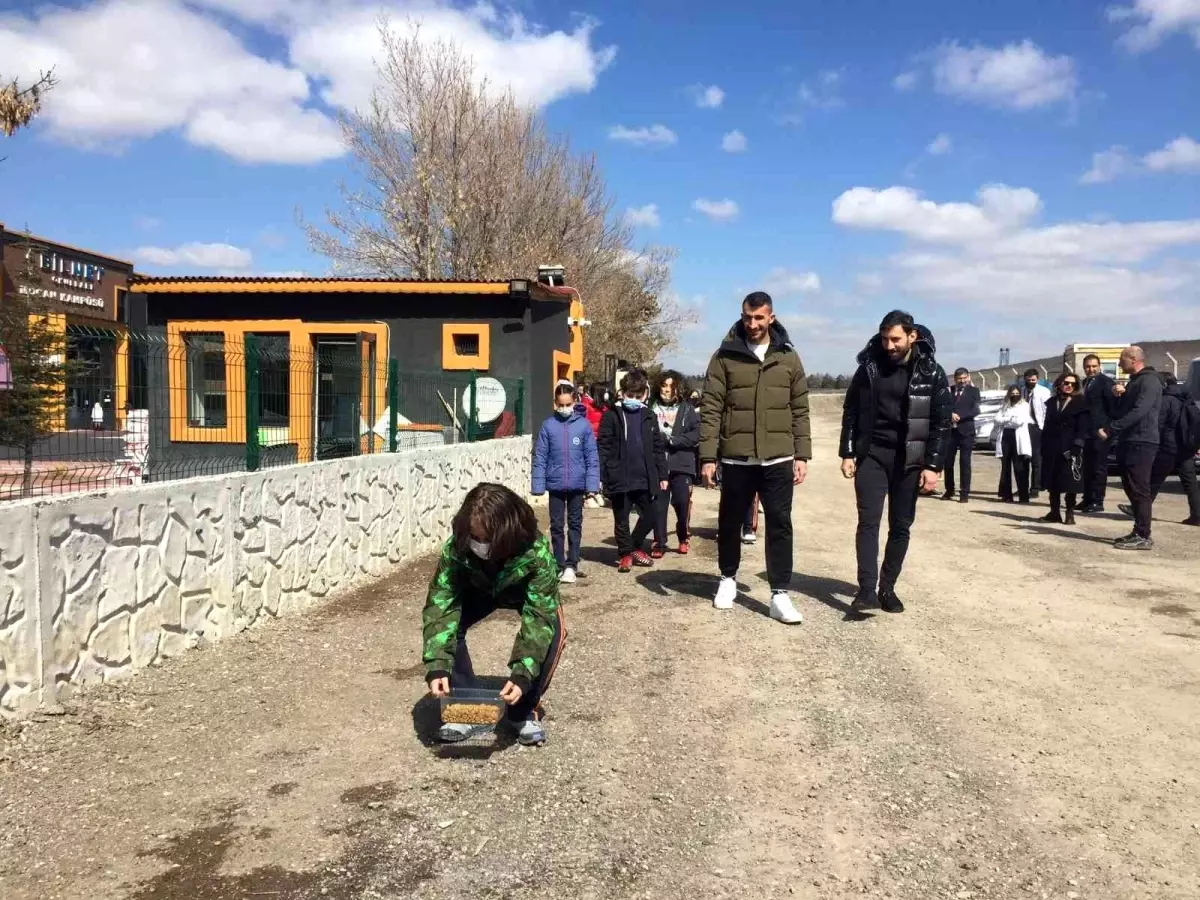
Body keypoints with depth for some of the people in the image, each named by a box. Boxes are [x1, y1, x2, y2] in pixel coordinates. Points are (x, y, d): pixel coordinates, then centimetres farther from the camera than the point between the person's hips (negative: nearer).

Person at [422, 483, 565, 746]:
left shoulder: (536, 552, -41)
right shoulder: (456, 547, -36)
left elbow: (539, 617, -40)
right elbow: (440, 604, -35)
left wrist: (521, 675, -50)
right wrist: (437, 666, -45)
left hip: (527, 592, -2)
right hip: (479, 590, 2)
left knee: (552, 632, -29)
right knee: (446, 623, -24)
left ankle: (523, 710, -6)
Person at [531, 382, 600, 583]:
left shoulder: (583, 425, -5)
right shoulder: (548, 426, -4)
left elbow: (592, 457, -3)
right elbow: (540, 457, -2)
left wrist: (592, 485, -7)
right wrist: (538, 486, -5)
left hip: (577, 485, 0)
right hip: (555, 485, 1)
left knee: (575, 524, 8)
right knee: (556, 526, 9)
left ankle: (571, 565, 16)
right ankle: (560, 566, 19)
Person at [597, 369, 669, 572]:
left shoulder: (649, 417, 9)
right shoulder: (611, 415, -3)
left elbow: (658, 447, 12)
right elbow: (603, 447, -5)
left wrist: (662, 475, 9)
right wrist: (602, 475, -10)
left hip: (645, 479, 4)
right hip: (620, 478, -4)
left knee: (649, 517, 9)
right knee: (621, 520, 7)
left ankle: (635, 547, 30)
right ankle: (625, 554, 22)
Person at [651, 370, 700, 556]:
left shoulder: (687, 409, 4)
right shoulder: (652, 408, 5)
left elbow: (696, 434, -6)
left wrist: (672, 439, -12)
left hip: (682, 464, -1)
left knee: (682, 502, -3)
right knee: (658, 505, 1)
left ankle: (684, 537, 21)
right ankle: (659, 542, 13)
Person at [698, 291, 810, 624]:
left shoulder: (789, 357, 6)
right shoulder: (725, 356, -1)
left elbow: (800, 411, 8)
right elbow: (710, 409, -4)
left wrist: (802, 455, 2)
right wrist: (707, 457, -9)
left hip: (778, 460, 1)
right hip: (736, 459, -1)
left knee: (780, 525, 1)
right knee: (730, 522, 13)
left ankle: (780, 595, 7)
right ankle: (728, 578, 34)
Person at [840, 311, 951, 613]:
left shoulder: (931, 373, -4)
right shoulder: (869, 367, 0)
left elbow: (942, 423, -4)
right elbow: (851, 412, 6)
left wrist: (933, 466, -10)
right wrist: (847, 453, 1)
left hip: (909, 460, 0)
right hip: (871, 455, 0)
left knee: (900, 527, 6)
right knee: (868, 521, -8)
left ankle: (887, 588, 16)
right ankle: (867, 589, -10)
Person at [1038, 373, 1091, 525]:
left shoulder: (1081, 403, 0)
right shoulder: (1052, 403, 14)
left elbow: (1083, 428, -6)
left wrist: (1077, 446, -17)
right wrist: (1043, 447, 7)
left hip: (1070, 449, -4)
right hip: (1052, 448, 5)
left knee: (1070, 483, -4)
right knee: (1053, 481, 6)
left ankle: (1070, 514, 1)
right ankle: (1054, 512, 12)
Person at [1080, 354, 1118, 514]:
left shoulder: (1106, 382, -9)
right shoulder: (1085, 382, 16)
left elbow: (1113, 405, -14)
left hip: (1100, 432, -8)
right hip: (1087, 431, 8)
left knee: (1099, 467, -4)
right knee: (1088, 466, 13)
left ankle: (1097, 502, -1)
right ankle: (1087, 499, 20)